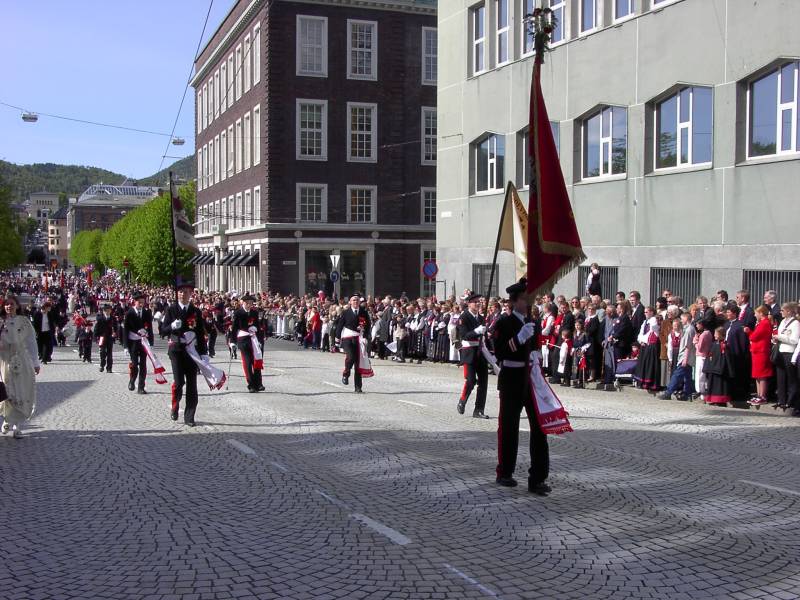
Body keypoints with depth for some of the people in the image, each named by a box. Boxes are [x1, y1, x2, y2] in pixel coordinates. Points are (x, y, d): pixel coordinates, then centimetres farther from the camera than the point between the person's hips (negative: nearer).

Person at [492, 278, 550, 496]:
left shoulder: (533, 322, 11)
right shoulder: (504, 323, -6)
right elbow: (499, 354, -15)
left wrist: (535, 359, 3)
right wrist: (519, 338, -25)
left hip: (531, 378, 5)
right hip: (511, 380, -5)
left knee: (539, 426, -2)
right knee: (508, 426, 6)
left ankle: (537, 479, 1)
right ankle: (504, 473, 23)